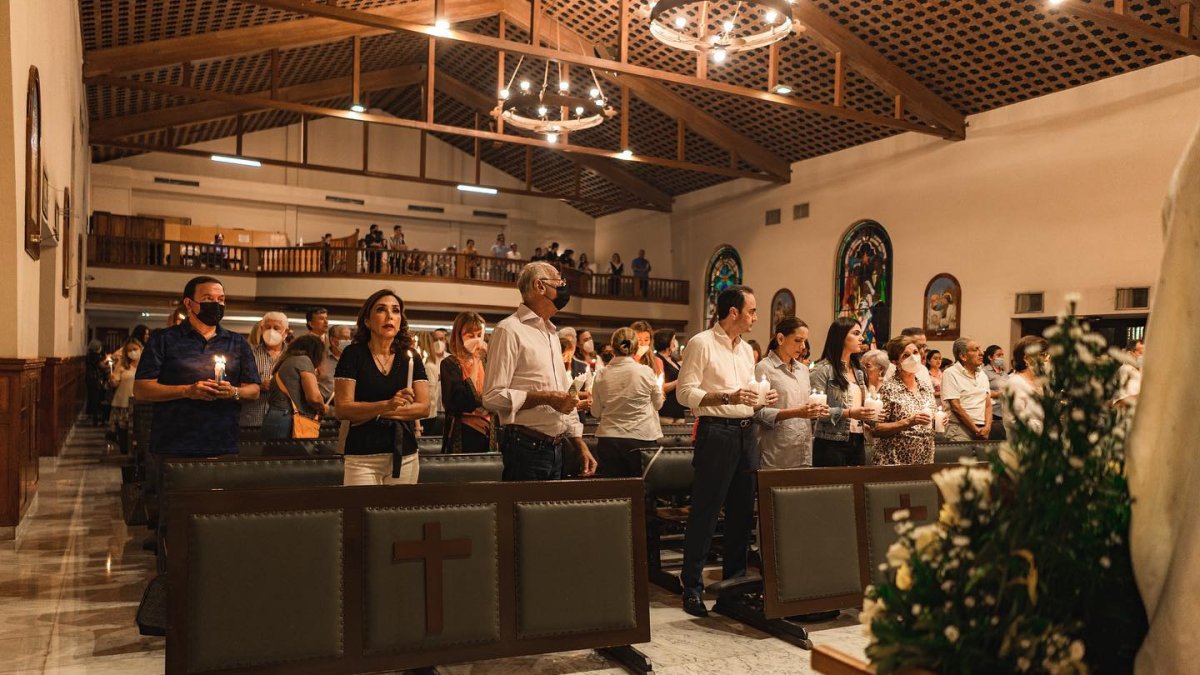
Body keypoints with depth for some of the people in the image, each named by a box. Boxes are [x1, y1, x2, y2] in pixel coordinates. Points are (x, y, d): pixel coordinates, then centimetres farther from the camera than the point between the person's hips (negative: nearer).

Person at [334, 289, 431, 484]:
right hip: (363, 456, -3)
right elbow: (343, 409, -7)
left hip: (404, 455, 3)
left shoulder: (411, 359, 8)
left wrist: (374, 413, -9)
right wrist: (387, 405, -22)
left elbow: (424, 408, 1)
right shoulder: (353, 354, 0)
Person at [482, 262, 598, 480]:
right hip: (526, 447, -8)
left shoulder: (552, 333, 19)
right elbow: (493, 397, -16)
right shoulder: (510, 330, -9)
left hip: (556, 449, 8)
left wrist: (581, 446, 16)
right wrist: (545, 398, -19)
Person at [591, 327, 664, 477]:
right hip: (640, 438, -1)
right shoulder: (645, 372, -8)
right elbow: (658, 404, 8)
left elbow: (596, 412, 8)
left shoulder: (602, 376, -4)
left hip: (608, 439, 1)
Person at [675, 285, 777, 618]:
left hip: (746, 432, 8)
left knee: (742, 511, 12)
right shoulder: (702, 343, -8)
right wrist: (727, 398, -22)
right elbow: (685, 392, -13)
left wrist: (762, 400, 3)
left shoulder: (746, 349, 16)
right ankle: (692, 587, 6)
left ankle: (735, 580, 24)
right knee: (705, 512, -3)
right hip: (716, 432, -8)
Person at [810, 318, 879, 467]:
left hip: (857, 443, 7)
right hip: (832, 444, -7)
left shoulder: (858, 372, 18)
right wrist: (849, 413, -21)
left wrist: (869, 415, 2)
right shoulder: (823, 369, -6)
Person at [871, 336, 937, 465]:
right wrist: (908, 422, -23)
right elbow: (875, 430, -14)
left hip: (925, 460, 6)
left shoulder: (927, 388, 7)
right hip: (894, 462, -5)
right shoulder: (888, 388, -11)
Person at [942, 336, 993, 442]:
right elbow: (956, 407, -10)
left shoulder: (982, 375, 16)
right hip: (960, 428, -5)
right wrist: (976, 430, -10)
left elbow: (988, 404, 12)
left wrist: (987, 426, -5)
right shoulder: (950, 374, -4)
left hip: (983, 428, 6)